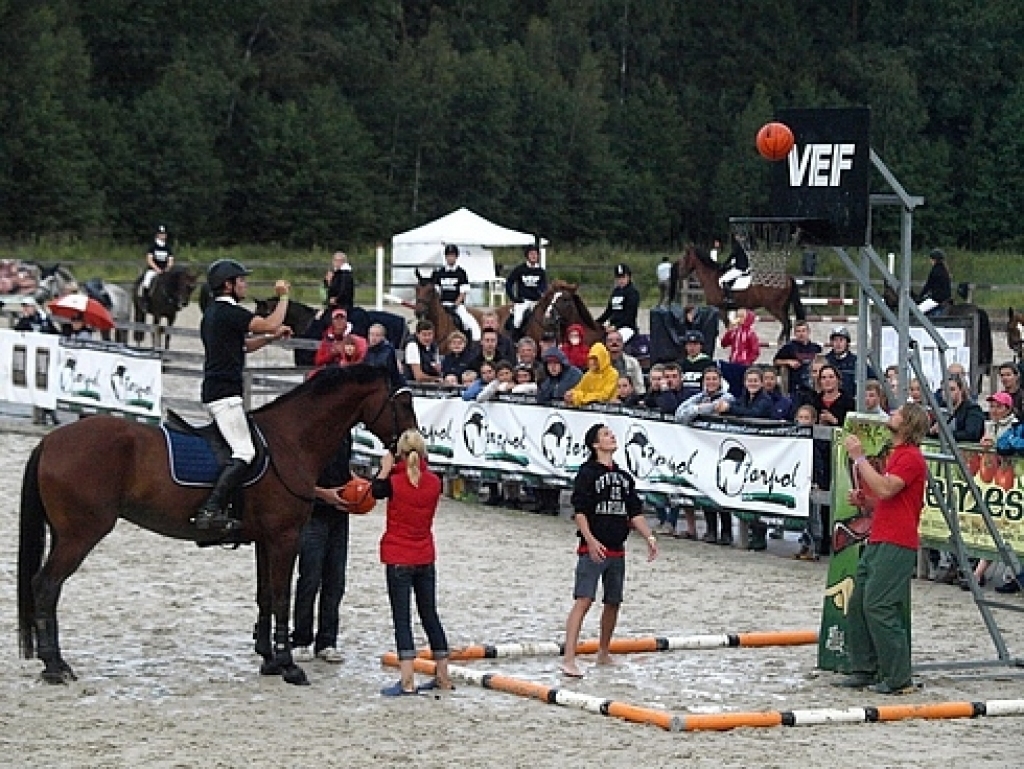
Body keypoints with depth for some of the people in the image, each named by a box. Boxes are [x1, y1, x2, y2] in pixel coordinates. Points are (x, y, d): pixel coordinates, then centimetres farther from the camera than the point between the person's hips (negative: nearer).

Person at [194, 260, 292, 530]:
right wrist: (283, 296, -4)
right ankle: (210, 510, -21)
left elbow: (243, 345, 26)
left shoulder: (212, 312, 18)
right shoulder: (229, 311, -13)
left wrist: (273, 337, 16)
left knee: (240, 450, 18)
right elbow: (270, 324, -18)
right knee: (243, 453, -13)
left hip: (214, 393, 10)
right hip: (225, 393, -10)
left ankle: (213, 509, 17)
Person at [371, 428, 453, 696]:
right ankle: (443, 677, 20)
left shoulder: (394, 482, -14)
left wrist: (385, 468, 15)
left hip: (398, 559, -4)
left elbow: (376, 491, 7)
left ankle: (407, 681, -13)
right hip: (425, 559, 4)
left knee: (402, 618, -5)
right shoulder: (434, 483, -4)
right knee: (430, 616, 15)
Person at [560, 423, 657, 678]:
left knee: (613, 602, 13)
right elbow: (579, 511, -12)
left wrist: (649, 537, 8)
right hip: (593, 549, -7)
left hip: (617, 550, 7)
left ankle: (603, 654, 29)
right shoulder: (588, 473, -5)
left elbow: (635, 512, 19)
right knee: (584, 600, -15)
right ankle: (569, 659, -20)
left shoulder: (624, 477, 16)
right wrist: (591, 540, -23)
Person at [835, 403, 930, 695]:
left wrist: (859, 457, -17)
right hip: (878, 541, 11)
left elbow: (885, 489, -23)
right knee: (858, 604, 10)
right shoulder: (896, 455, 22)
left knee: (878, 605, -14)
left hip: (896, 544, -11)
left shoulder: (911, 457, -10)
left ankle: (898, 678, -10)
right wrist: (863, 499, 11)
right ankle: (864, 669, 17)